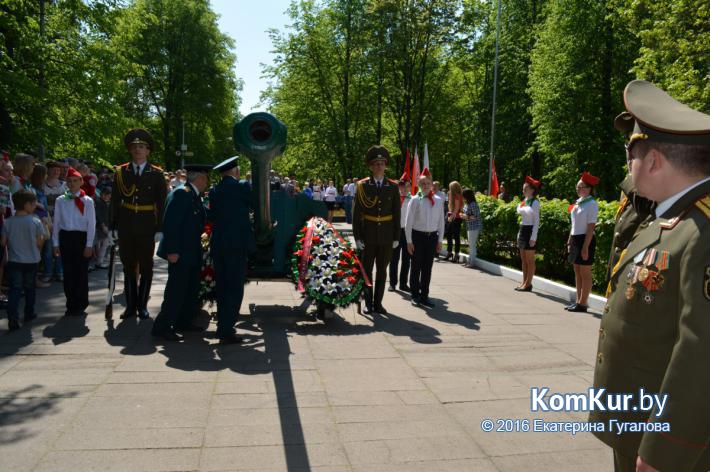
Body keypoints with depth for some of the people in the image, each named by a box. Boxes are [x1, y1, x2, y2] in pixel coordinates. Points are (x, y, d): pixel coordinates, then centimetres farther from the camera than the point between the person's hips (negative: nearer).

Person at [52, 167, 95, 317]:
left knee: (81, 272, 3)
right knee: (68, 272, 7)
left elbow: (91, 224, -4)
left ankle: (80, 305, 15)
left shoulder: (87, 201, -3)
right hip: (65, 237, 2)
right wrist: (56, 243, 4)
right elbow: (56, 223, 7)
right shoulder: (60, 201, 5)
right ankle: (70, 305, 18)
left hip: (81, 237, -2)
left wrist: (89, 245, -8)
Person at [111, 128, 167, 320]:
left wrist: (160, 228, -7)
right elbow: (115, 201, 5)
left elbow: (161, 203, -2)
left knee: (146, 267, 6)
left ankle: (142, 305, 18)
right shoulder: (121, 172, 3)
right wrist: (114, 226, 1)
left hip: (147, 226, -2)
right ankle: (130, 305, 19)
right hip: (126, 225, 2)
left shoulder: (156, 174, -1)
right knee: (128, 266, 9)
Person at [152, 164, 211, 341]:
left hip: (193, 252, 10)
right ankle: (161, 327, 2)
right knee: (176, 290, -6)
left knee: (191, 289, 16)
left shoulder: (195, 196, 12)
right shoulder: (180, 193, -16)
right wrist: (172, 251, -24)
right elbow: (169, 223, -21)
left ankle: (183, 322, 27)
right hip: (180, 253, -10)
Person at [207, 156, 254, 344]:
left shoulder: (214, 191, 8)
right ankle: (226, 331, -2)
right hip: (237, 244, -6)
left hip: (218, 244, 6)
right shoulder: (242, 187, -8)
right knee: (235, 289, -1)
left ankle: (223, 326, 25)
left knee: (222, 287, 15)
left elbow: (211, 216, 12)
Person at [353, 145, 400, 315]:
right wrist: (357, 237, -7)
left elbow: (396, 214, 4)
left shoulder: (393, 186, 3)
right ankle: (368, 303, 18)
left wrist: (396, 237, 0)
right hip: (368, 235, -1)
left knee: (382, 271, 9)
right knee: (366, 270, 6)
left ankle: (378, 303, 19)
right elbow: (356, 213, -2)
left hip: (386, 236, 2)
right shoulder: (362, 186, -2)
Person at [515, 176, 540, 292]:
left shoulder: (535, 202, -10)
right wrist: (519, 233, 15)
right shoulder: (523, 201, 12)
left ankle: (528, 284, 2)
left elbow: (537, 221, -13)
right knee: (523, 259, 11)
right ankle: (524, 282, 18)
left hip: (530, 231, -8)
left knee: (530, 260, -2)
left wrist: (533, 237, -18)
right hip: (522, 230, 8)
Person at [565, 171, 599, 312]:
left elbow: (591, 227, -15)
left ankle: (583, 303, 5)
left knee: (585, 273, -1)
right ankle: (578, 301, 20)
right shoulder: (577, 202, 12)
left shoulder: (592, 204, -12)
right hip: (575, 239, 8)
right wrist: (569, 241, 15)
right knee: (577, 272, 12)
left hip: (585, 240, -8)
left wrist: (585, 247, -19)